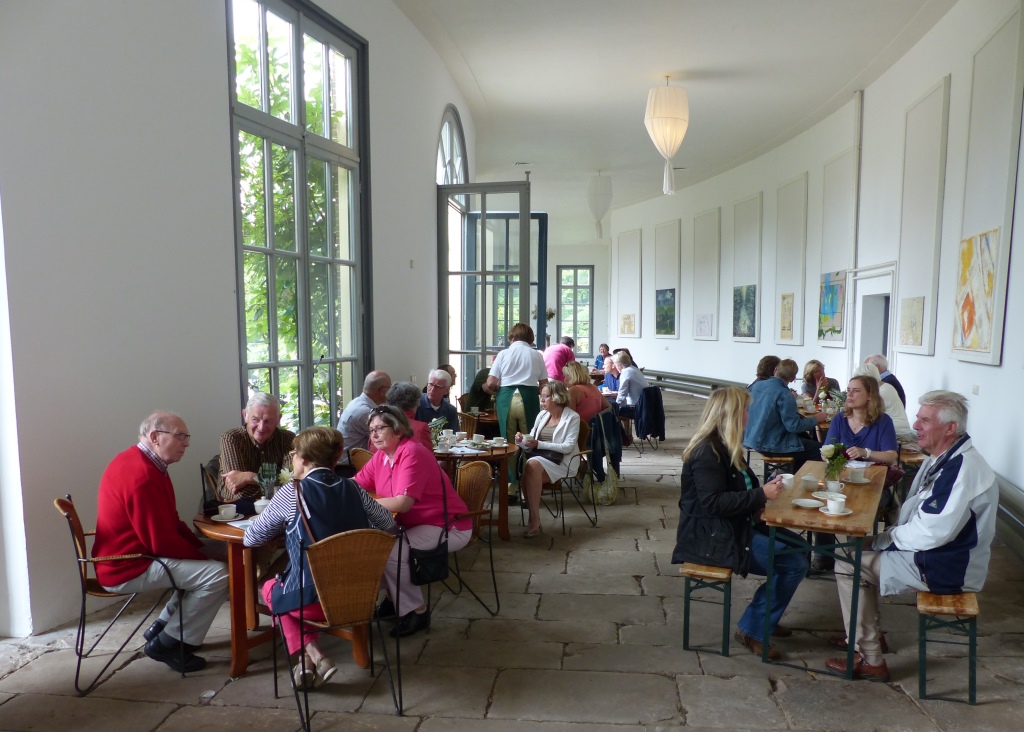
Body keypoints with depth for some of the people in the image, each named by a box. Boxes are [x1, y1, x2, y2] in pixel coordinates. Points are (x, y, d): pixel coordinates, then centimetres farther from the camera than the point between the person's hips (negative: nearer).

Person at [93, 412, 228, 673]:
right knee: (217, 574, -19)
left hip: (124, 557, 11)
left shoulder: (136, 461, 8)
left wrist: (200, 547, 3)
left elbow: (171, 522, 13)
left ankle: (162, 628, 18)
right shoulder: (143, 476, -26)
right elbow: (163, 542, -25)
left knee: (202, 565, 16)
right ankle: (167, 643, -4)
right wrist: (202, 556, -11)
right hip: (129, 568, -11)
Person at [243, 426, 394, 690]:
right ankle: (312, 658, 19)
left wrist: (281, 527, 19)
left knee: (270, 587, 29)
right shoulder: (353, 489, 0)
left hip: (312, 600, -5)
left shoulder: (291, 493, -9)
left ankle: (311, 655, 10)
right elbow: (387, 522, 8)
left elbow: (250, 539, 0)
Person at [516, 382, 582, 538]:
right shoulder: (542, 415, 13)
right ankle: (534, 518, -21)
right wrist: (522, 440, -9)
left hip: (563, 461, -5)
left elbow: (568, 447, -14)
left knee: (532, 465, -34)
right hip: (540, 458, 5)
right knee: (526, 468, -30)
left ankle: (534, 519, -28)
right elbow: (532, 443, 15)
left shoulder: (572, 417, -3)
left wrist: (539, 444, -20)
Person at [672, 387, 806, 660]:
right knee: (795, 564, -12)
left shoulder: (723, 447, 11)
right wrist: (761, 494, -24)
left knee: (797, 546, 6)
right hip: (711, 538, -10)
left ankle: (765, 618, 19)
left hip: (732, 528, 10)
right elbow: (713, 502, -25)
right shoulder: (707, 452, -19)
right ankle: (753, 630, 1)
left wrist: (766, 489, 4)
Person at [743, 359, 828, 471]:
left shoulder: (756, 386, 1)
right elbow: (794, 426, -20)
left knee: (803, 437, 27)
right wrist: (816, 419, -5)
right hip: (772, 446, -8)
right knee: (819, 450, 0)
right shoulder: (784, 394, -21)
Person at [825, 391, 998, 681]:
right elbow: (917, 515, 15)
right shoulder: (942, 459, 8)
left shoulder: (963, 469, -26)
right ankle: (870, 632, 25)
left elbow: (932, 532, -28)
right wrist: (883, 538, 1)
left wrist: (882, 540, -14)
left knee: (849, 566, -12)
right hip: (929, 551, 10)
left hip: (946, 569, -10)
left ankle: (870, 660, -1)